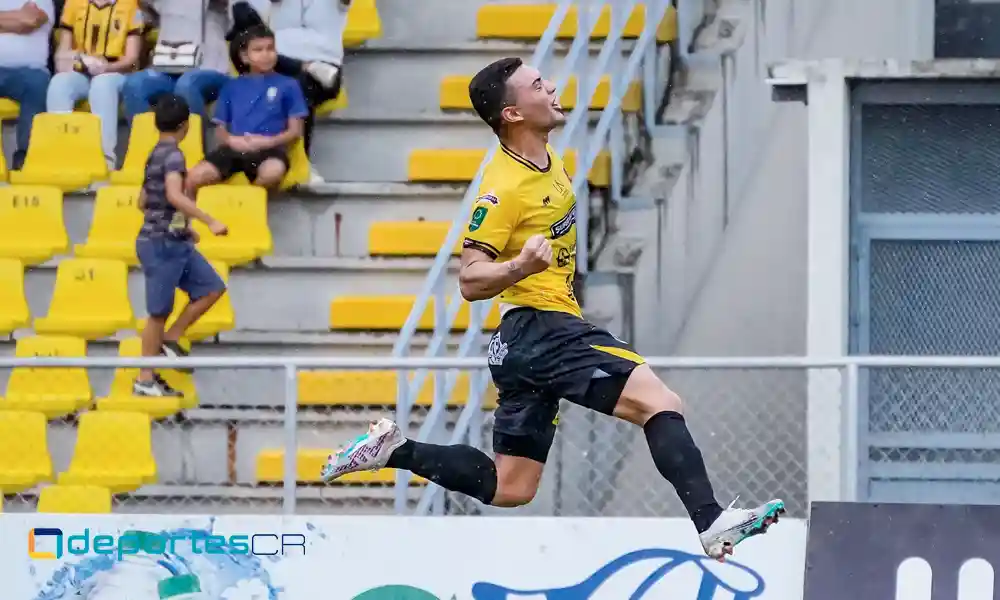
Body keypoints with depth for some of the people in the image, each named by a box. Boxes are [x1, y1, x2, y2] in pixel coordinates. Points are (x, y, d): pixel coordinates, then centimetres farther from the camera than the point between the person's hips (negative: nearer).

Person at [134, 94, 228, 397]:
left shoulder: (157, 155, 13)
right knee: (159, 312, -3)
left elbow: (143, 201, 22)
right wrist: (210, 222, -34)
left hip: (175, 243, 9)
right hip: (162, 245, -9)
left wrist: (184, 227, 28)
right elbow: (174, 195, -32)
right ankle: (145, 380, 3)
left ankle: (171, 339, 12)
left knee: (212, 288, 10)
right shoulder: (172, 155, -16)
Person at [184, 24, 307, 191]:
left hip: (269, 148, -2)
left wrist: (269, 141, -11)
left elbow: (295, 130, 8)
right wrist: (231, 140, -7)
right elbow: (220, 130, 18)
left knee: (274, 171, -40)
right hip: (235, 148, 2)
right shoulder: (232, 87, 20)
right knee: (196, 177, -27)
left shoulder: (288, 85, 12)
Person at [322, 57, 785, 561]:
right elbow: (470, 280, -18)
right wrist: (520, 268, -35)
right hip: (539, 327, -10)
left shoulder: (547, 160, 11)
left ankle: (394, 450, 17)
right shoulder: (503, 188, -16)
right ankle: (711, 523, -31)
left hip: (533, 340, 10)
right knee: (660, 403, -21)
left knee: (509, 489, 13)